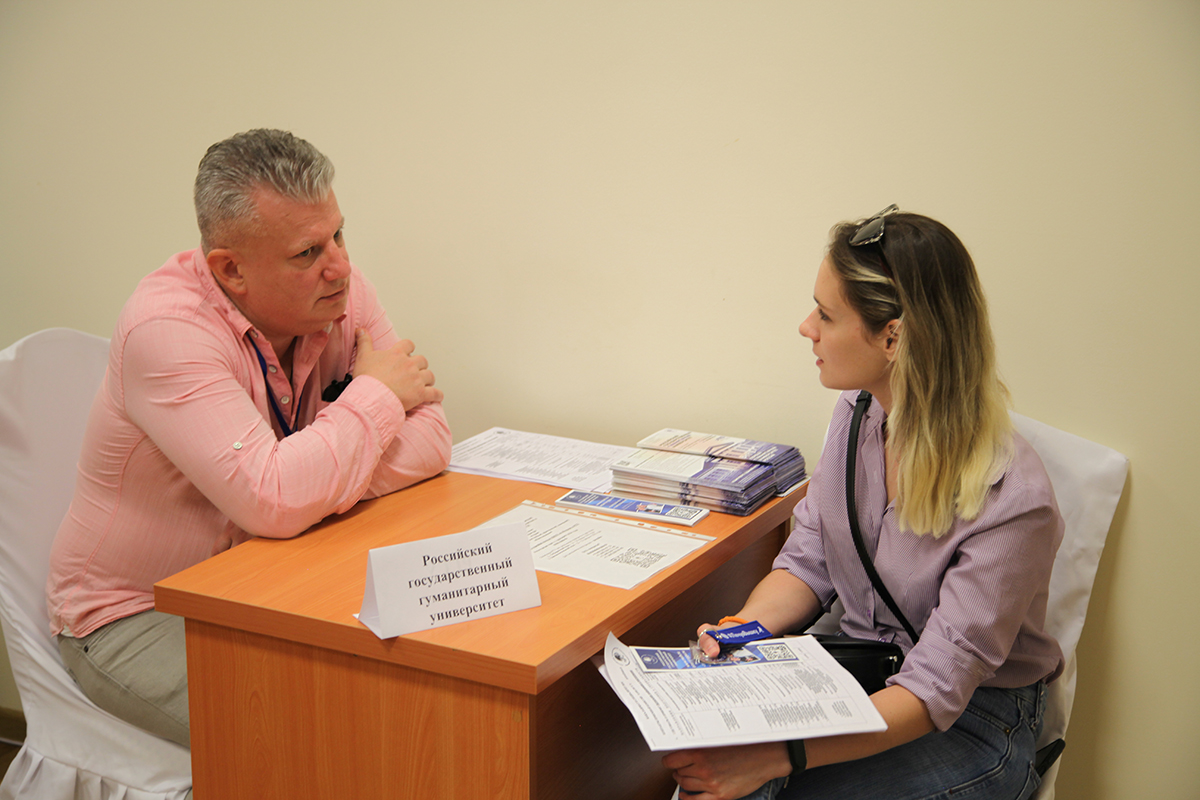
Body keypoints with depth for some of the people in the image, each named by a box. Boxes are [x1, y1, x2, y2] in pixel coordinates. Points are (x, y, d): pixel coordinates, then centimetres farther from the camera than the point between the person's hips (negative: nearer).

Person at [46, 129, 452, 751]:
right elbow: (276, 503, -36)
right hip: (136, 615, -6)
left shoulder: (338, 292, -6)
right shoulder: (164, 327, -26)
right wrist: (375, 395, -21)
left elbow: (429, 440, -10)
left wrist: (317, 483, -26)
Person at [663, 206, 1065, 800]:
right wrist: (741, 631, -15)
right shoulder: (857, 414, -4)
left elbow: (936, 688, -26)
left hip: (973, 722, -5)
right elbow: (809, 562, 6)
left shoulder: (1010, 500, -26)